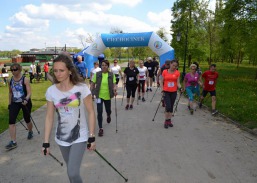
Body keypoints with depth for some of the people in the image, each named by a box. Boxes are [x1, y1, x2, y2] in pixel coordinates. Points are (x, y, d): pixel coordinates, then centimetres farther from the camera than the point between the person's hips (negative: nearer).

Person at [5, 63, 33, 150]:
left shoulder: (25, 79, -14)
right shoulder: (11, 80, 1)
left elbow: (29, 92, -18)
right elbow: (10, 92, 14)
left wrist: (26, 99, -37)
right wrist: (9, 103, 16)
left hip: (25, 102, -3)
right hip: (14, 103, 4)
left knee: (27, 120, 13)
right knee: (11, 121, -10)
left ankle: (30, 132, 45)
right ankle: (13, 142, -4)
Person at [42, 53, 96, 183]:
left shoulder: (82, 88, -16)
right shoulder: (51, 91, -7)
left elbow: (91, 112, -10)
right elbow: (49, 117, -1)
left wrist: (92, 137, -10)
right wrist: (46, 142, 0)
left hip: (80, 137, -3)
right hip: (61, 138, 4)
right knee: (72, 170, 19)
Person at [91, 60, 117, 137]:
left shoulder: (111, 75, -5)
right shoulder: (97, 74, -5)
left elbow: (114, 84, -5)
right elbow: (93, 84, 3)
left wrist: (115, 90, -25)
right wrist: (93, 93, -1)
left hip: (108, 96, 1)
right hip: (99, 96, -1)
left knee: (108, 110, 18)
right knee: (99, 112, -8)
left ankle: (108, 116, 57)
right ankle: (100, 128, 3)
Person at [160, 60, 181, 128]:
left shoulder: (177, 73, 2)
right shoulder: (165, 72, -1)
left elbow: (178, 83, -1)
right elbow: (161, 82, 2)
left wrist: (180, 87, -21)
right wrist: (162, 90, -8)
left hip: (174, 92, 2)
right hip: (166, 92, -2)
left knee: (171, 107, 11)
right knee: (168, 106, -10)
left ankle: (169, 120, 24)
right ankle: (166, 121, 6)